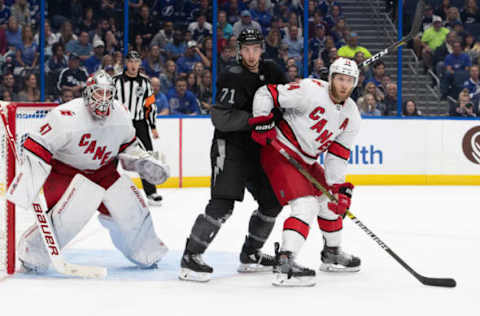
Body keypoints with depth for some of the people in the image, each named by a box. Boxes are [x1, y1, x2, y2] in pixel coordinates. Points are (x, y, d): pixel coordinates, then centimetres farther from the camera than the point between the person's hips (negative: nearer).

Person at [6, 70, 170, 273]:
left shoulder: (120, 115, -8)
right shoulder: (67, 117, -29)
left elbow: (128, 146, 12)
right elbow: (37, 148, -28)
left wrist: (145, 162, -1)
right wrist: (25, 184, -33)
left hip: (102, 170, 6)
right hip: (64, 169, -6)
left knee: (131, 207, 1)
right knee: (69, 213, -28)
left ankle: (147, 254, 24)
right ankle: (32, 252, -10)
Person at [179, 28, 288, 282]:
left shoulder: (271, 72, 7)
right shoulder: (234, 78, -17)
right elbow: (220, 118, -26)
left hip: (255, 149, 8)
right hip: (229, 149, -8)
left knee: (272, 201, 11)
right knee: (222, 205, -19)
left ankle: (250, 255, 23)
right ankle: (190, 257, -13)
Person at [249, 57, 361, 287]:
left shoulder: (351, 116, 2)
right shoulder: (311, 91, -21)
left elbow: (337, 155, 3)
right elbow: (265, 94, -19)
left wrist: (339, 187, -6)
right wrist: (262, 122, -27)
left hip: (306, 161, 9)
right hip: (280, 153, -9)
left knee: (333, 202, 19)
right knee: (306, 205, -23)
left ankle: (332, 254, 40)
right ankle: (284, 265, -31)